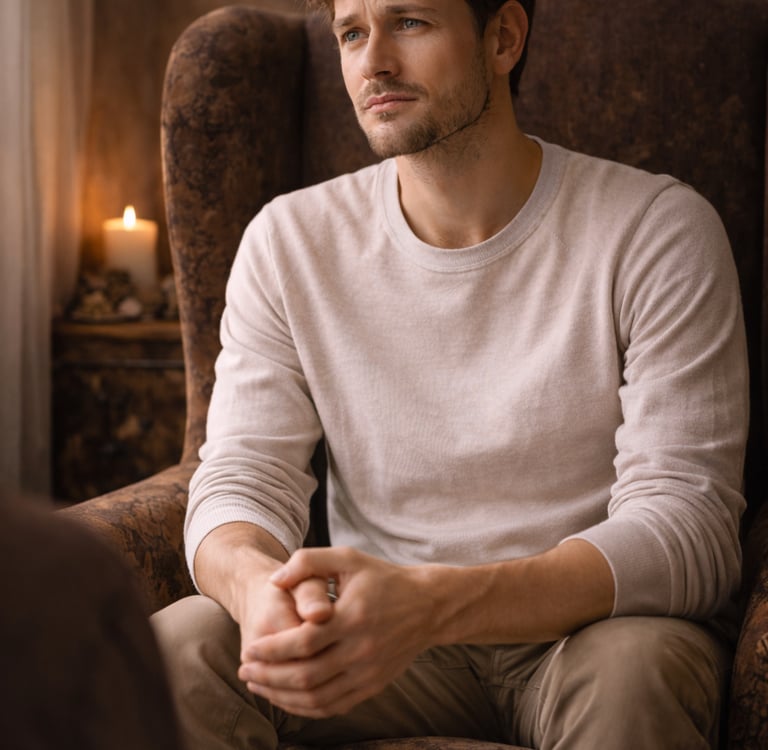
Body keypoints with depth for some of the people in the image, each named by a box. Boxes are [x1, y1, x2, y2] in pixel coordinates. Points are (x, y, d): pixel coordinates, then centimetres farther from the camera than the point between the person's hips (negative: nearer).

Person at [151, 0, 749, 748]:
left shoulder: (656, 229, -9)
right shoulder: (289, 240, 1)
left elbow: (689, 525, -17)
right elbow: (239, 482, -3)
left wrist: (438, 603, -34)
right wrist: (257, 583, -30)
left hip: (588, 623, -2)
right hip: (373, 628, 2)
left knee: (631, 677, -36)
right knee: (173, 654, -24)